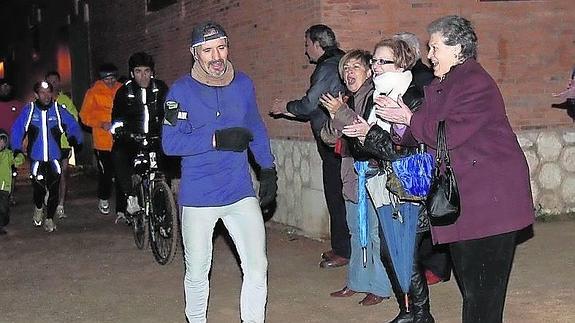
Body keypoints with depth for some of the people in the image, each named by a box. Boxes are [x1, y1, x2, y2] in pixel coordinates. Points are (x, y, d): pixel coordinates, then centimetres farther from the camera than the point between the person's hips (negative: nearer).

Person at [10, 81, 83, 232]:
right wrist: (16, 149, -1)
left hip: (55, 158, 1)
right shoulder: (28, 110, 0)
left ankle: (49, 218, 21)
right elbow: (17, 130, 5)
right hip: (36, 158, -1)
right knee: (39, 188, -7)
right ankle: (38, 208, 27)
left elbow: (73, 126, 5)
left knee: (53, 190, 0)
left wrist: (74, 139, -13)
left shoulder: (59, 110, 2)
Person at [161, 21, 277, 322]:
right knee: (197, 273, 12)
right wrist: (217, 140, -22)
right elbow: (170, 143, -15)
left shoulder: (243, 83, 3)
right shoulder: (181, 91, -9)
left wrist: (268, 170, 9)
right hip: (198, 198, -2)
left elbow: (256, 129, 15)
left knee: (257, 269, -2)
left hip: (241, 194, 3)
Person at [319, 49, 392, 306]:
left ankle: (380, 287, 8)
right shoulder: (347, 100, 13)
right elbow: (328, 138, 11)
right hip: (353, 176, 8)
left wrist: (341, 113, -19)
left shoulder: (374, 97, -11)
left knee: (376, 233, -3)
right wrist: (334, 118, -10)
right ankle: (357, 282, 28)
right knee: (357, 233, 17)